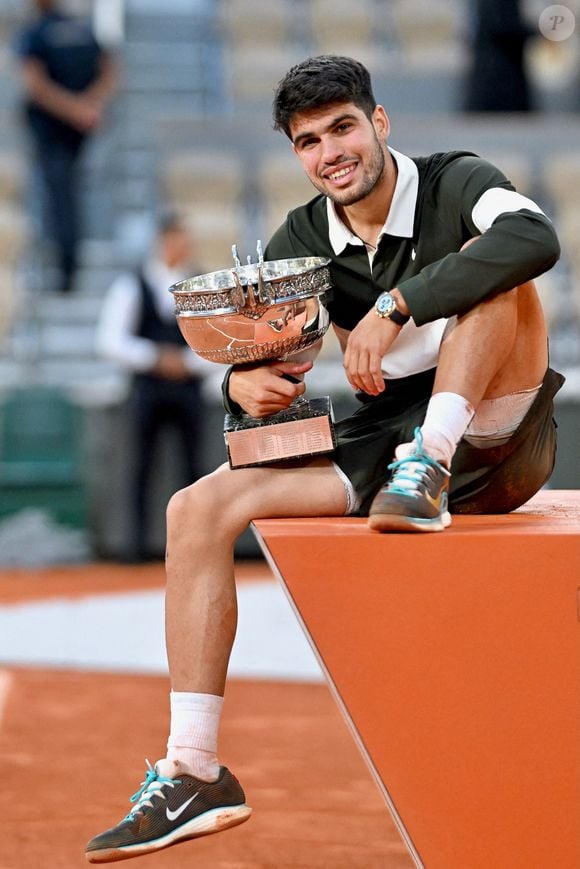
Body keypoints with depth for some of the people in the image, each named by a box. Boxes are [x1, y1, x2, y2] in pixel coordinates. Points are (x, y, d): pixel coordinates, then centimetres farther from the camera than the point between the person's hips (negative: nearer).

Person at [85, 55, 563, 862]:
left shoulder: (455, 185, -9)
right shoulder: (302, 242, 6)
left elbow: (536, 239, -32)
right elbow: (260, 359, 10)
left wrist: (394, 306, -33)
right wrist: (243, 384, -16)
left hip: (495, 441, -5)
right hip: (380, 447, 5)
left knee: (493, 264, -27)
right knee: (197, 509, -12)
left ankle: (429, 468, -31)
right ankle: (193, 775, -15)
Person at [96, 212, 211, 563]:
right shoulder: (132, 287, 3)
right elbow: (110, 341, -3)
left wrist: (188, 361, -12)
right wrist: (155, 358, -12)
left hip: (189, 386, 1)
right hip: (147, 386, -1)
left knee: (193, 465, -2)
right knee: (142, 465, -1)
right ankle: (138, 543, 1)